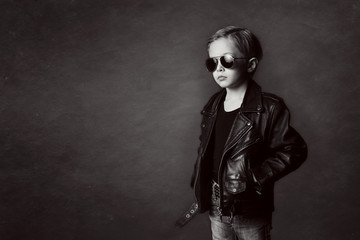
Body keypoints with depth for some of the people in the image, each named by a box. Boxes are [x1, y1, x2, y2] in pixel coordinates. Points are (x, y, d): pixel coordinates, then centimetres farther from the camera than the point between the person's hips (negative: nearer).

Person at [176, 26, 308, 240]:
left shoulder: (270, 108, -17)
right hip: (216, 206, 5)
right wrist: (199, 186, 7)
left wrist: (256, 177, -21)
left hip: (250, 212, -5)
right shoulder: (213, 105, 1)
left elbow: (295, 150, -17)